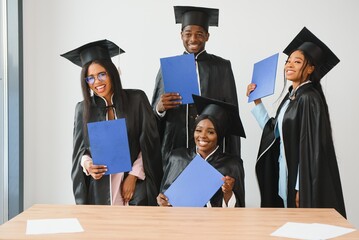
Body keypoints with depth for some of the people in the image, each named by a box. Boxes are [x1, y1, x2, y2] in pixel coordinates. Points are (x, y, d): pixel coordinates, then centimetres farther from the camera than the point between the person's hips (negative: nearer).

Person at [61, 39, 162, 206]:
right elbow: (79, 150, 10)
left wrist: (134, 175, -8)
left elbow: (149, 143, -1)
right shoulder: (83, 109, 6)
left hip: (135, 186, -1)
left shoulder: (136, 100, 0)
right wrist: (87, 163, -11)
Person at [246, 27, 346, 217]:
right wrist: (257, 102, 11)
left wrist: (300, 189, -20)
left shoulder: (310, 99, -16)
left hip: (301, 180, -8)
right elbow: (273, 131, 13)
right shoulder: (290, 97, 10)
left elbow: (311, 147, -19)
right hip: (285, 177, 8)